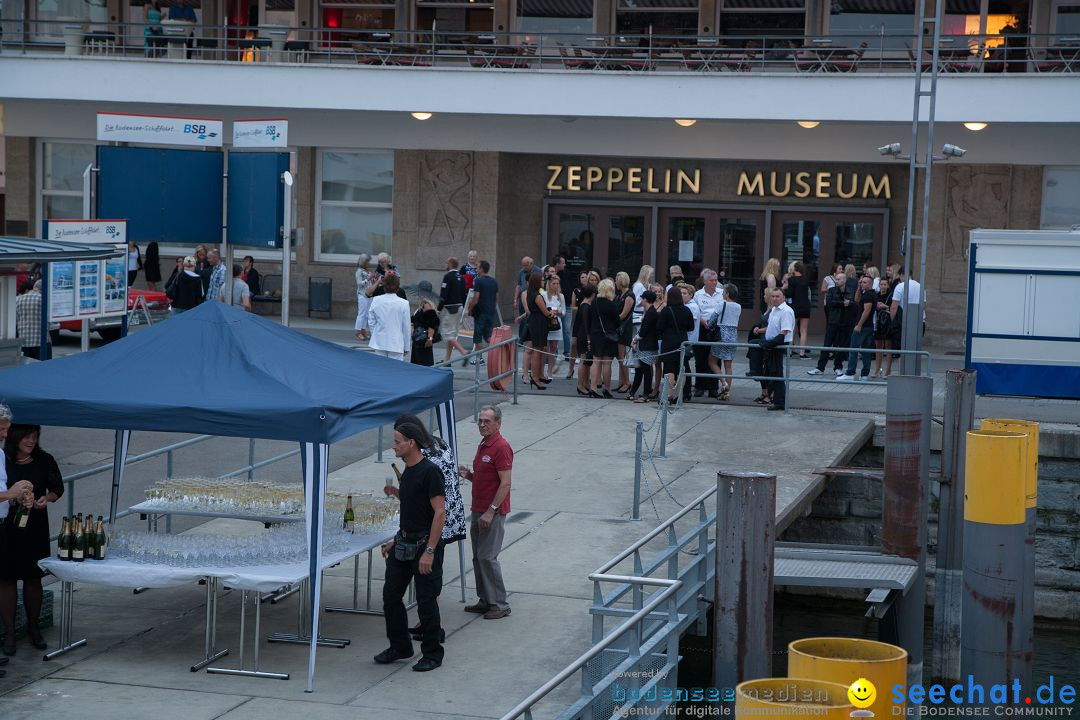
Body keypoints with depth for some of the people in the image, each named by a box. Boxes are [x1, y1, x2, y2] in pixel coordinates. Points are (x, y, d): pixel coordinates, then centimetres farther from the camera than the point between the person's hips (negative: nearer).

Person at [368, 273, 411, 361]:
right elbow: (406, 327, -3)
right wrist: (407, 347, 6)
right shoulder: (403, 303, -10)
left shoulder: (376, 301, -4)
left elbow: (371, 323, 4)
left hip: (379, 343, 3)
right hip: (396, 344, -3)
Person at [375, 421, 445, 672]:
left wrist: (429, 551, -23)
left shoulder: (430, 472, -17)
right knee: (391, 595, 11)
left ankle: (432, 653, 11)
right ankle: (400, 646, 24)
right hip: (404, 543, 9)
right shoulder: (408, 472, 11)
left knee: (426, 601, -1)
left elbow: (439, 512, -20)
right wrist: (395, 541, 19)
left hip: (425, 544, -9)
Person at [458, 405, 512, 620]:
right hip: (478, 510, 10)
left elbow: (505, 483, -19)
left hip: (493, 512, -10)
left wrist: (491, 511, -23)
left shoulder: (501, 447, -15)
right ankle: (485, 600, 19)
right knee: (478, 557, 11)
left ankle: (500, 604, -3)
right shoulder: (482, 446, 15)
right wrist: (468, 474, 4)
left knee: (487, 556, -9)